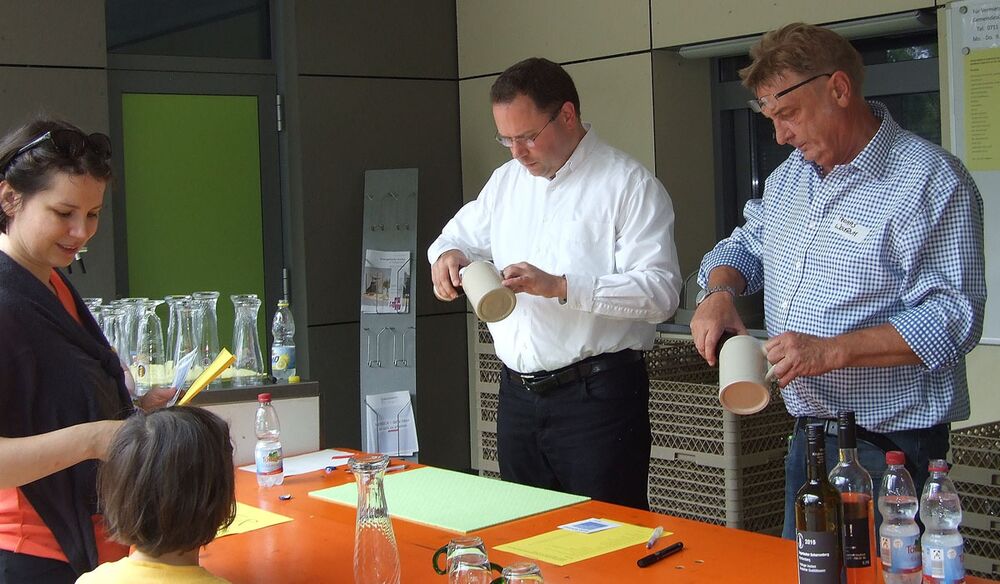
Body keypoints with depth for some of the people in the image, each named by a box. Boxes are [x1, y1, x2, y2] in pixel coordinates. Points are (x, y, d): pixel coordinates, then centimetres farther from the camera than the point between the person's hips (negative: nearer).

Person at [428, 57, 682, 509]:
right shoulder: (505, 180, 13)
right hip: (518, 395, 7)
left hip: (598, 398, -6)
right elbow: (463, 233, 28)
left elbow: (661, 291, -17)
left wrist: (561, 286, -24)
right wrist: (447, 254, 2)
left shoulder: (630, 185, -9)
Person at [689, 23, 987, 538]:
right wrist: (720, 292, 0)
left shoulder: (929, 181, -15)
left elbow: (954, 317, -21)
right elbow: (747, 245, 23)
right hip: (808, 432, 8)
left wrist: (833, 351, -27)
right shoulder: (792, 173, 10)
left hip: (889, 447, -8)